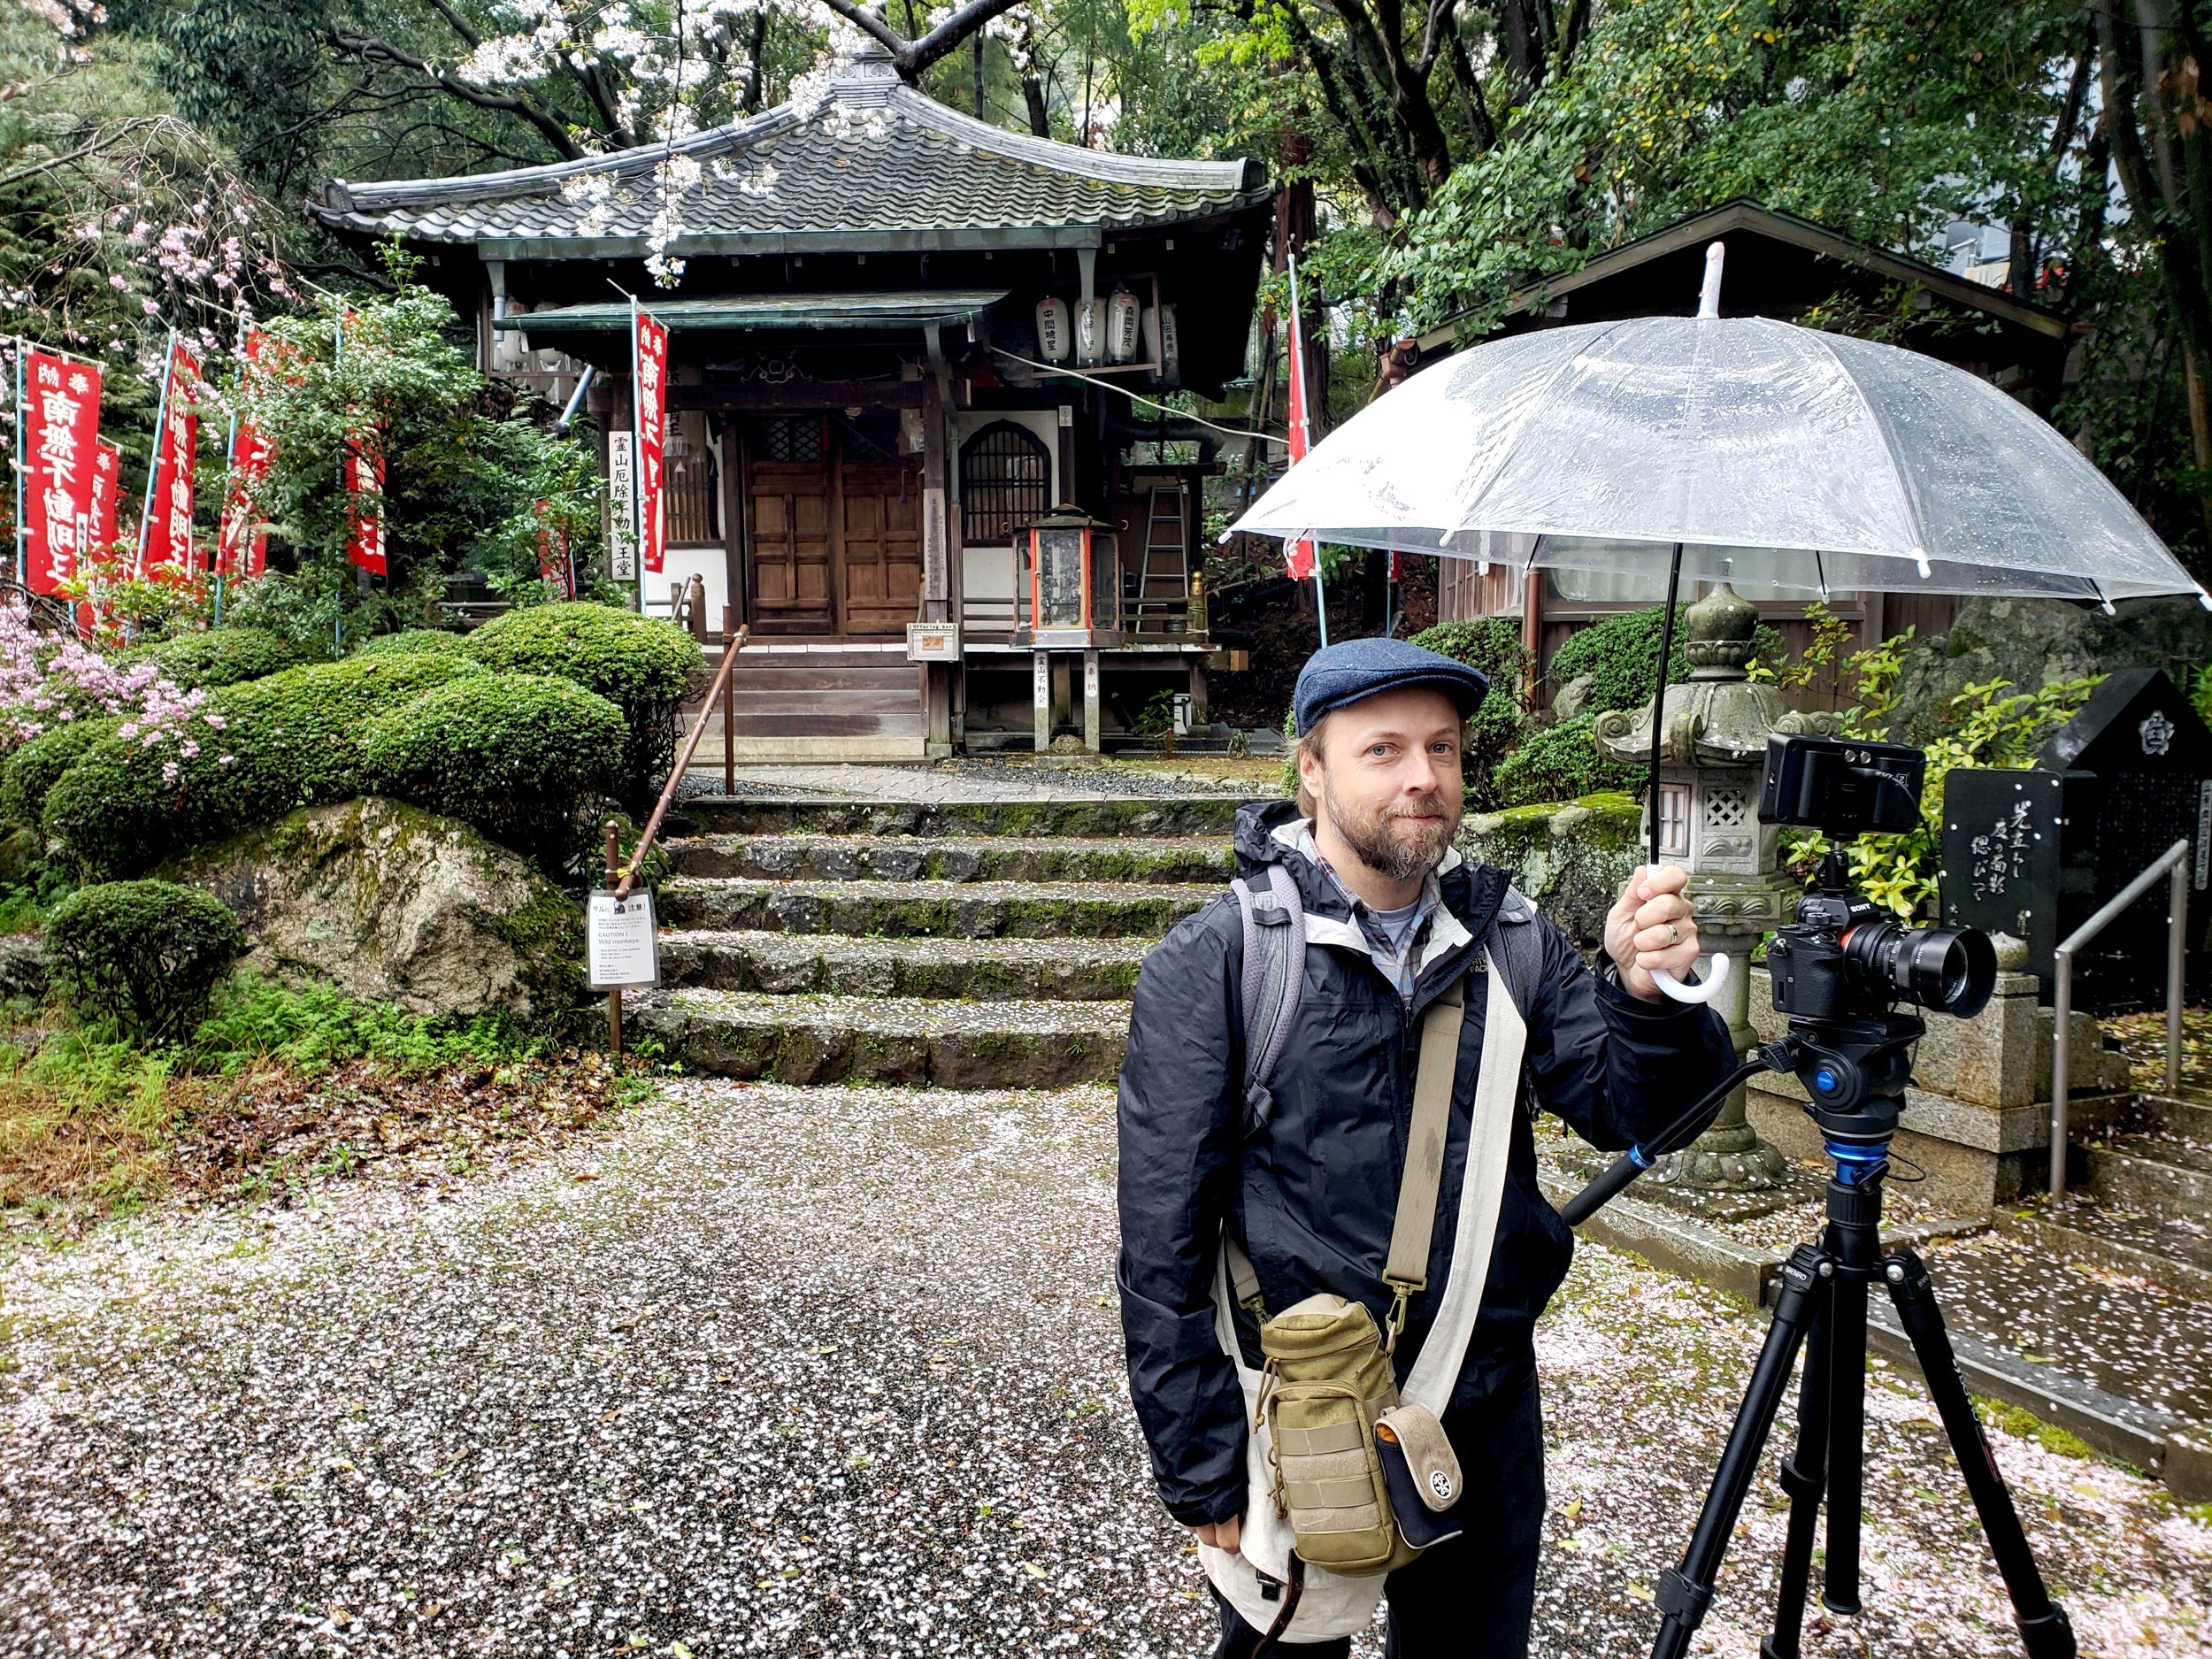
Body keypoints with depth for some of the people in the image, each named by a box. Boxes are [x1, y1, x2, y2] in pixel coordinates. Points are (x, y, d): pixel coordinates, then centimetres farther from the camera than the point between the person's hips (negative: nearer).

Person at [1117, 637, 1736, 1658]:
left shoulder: (1510, 938, -2)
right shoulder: (1212, 964, -14)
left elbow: (1634, 1114, -7)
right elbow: (1165, 1243, -13)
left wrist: (1647, 996, -26)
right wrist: (1202, 1473, -11)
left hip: (1489, 1412, 4)